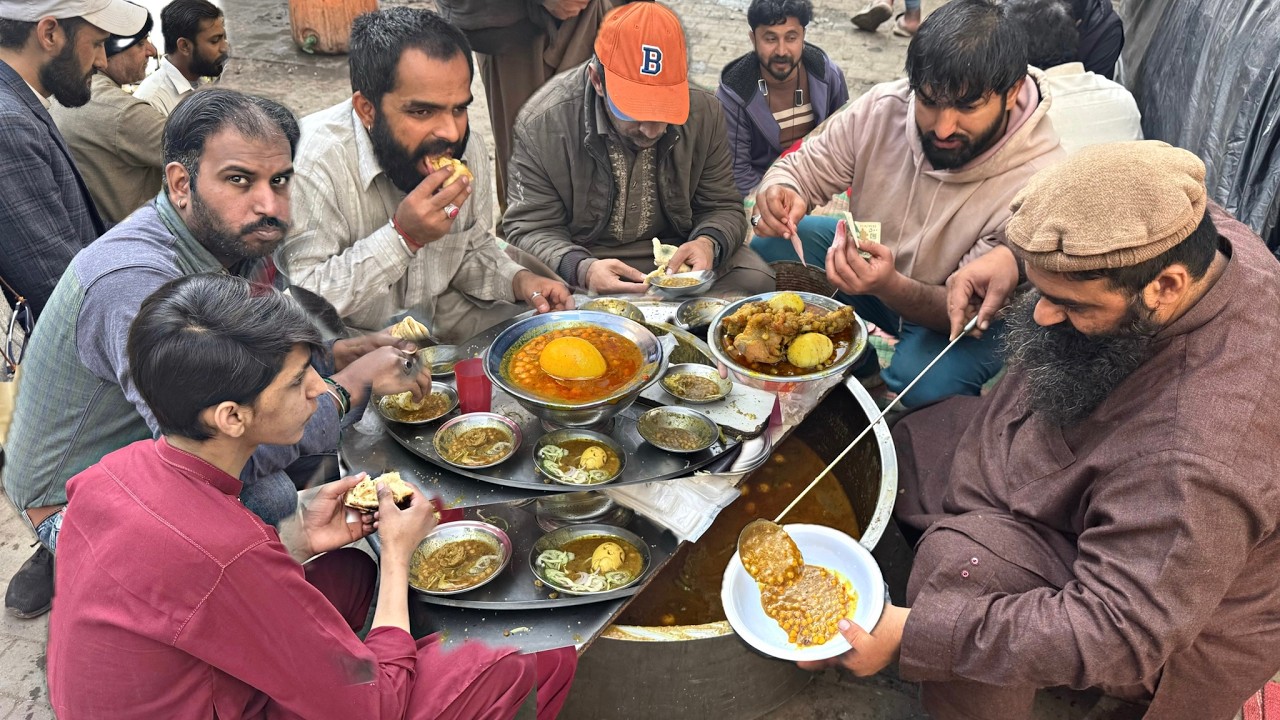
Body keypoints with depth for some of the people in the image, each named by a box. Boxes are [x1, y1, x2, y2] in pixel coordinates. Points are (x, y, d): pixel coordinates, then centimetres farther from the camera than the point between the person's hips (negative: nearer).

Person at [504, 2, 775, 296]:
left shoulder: (705, 113, -7)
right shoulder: (542, 122, -16)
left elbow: (722, 208, 3)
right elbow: (530, 228, -11)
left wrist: (708, 244, -23)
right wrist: (581, 269, -33)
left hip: (677, 258, 4)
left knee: (755, 279, -22)